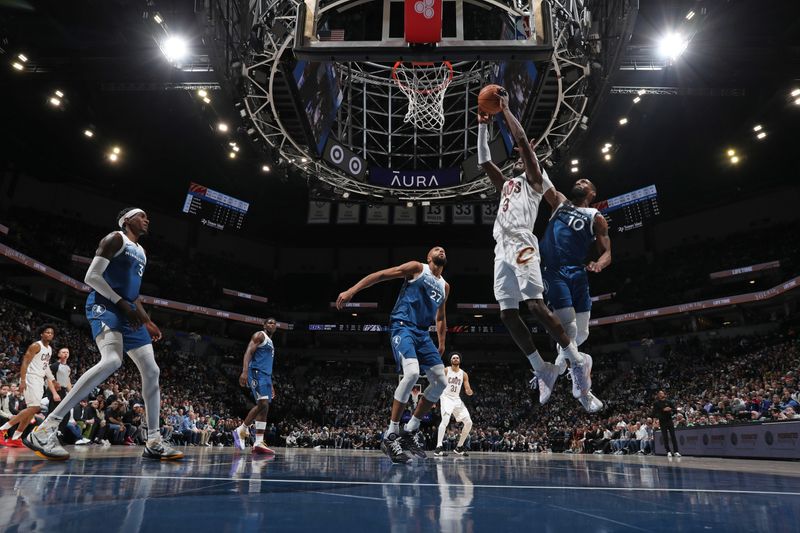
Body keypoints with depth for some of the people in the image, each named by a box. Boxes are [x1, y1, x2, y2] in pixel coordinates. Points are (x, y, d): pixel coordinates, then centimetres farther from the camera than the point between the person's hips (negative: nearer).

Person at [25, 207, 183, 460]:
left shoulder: (141, 251, 24)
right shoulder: (116, 238, -3)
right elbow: (91, 277, -13)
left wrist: (147, 321, 23)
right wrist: (122, 303, -17)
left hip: (127, 312, 9)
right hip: (104, 306, -9)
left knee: (152, 371, 1)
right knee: (112, 360, -33)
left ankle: (154, 443, 5)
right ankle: (45, 429, -28)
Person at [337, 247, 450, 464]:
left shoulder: (445, 286, 21)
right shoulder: (417, 268, 2)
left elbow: (441, 317, 32)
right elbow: (381, 275, -5)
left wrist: (441, 343, 24)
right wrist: (352, 290, -15)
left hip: (422, 332, 8)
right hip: (402, 326, -8)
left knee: (440, 382, 0)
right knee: (412, 373, -29)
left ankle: (410, 430, 13)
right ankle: (390, 435, -18)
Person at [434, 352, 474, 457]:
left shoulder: (464, 374, 5)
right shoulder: (445, 370, -6)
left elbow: (467, 390, 3)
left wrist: (469, 391, -22)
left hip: (457, 400, 6)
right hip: (446, 398, -6)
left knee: (469, 423, 2)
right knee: (445, 420, -29)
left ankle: (459, 447, 16)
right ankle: (438, 448, -31)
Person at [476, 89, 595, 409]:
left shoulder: (534, 180, 11)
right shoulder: (506, 185, 31)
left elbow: (522, 139, 2)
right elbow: (483, 161, 29)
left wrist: (504, 109, 11)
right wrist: (483, 125, 29)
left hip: (522, 246, -8)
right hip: (502, 250, 8)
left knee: (536, 306, -18)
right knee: (508, 315, 0)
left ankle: (576, 359, -7)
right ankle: (542, 370, 7)